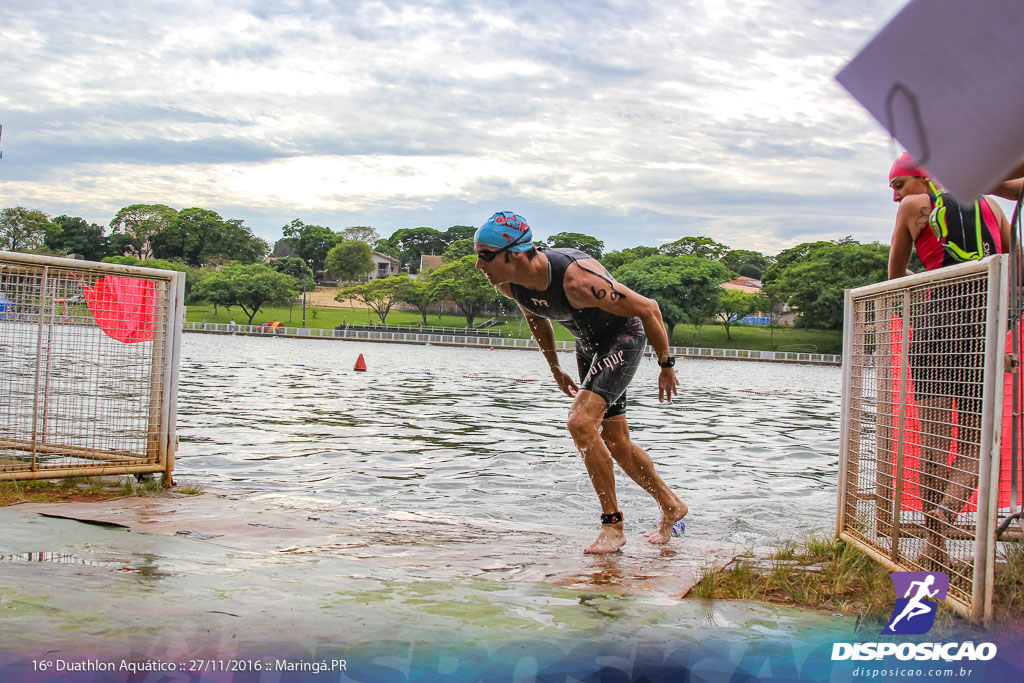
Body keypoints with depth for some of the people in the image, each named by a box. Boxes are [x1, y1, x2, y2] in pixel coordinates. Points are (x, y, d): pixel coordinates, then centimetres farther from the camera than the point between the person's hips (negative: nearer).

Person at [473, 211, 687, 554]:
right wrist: (556, 370, 15)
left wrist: (666, 366, -17)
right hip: (587, 345, 8)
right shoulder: (509, 285, -16)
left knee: (581, 422, -24)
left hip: (624, 336, -8)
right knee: (614, 443, 13)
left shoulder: (577, 279, -39)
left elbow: (648, 309, -27)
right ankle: (671, 507, 34)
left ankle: (613, 525, -12)